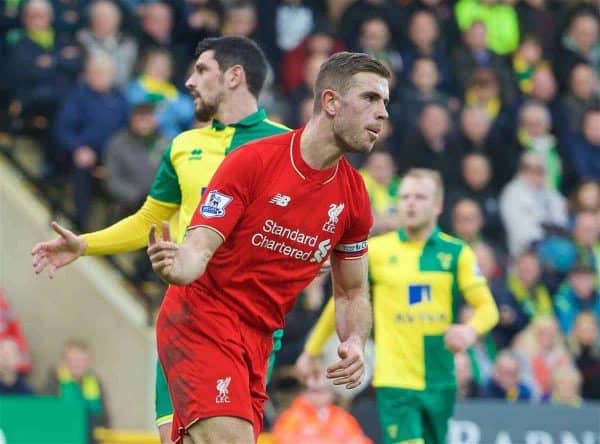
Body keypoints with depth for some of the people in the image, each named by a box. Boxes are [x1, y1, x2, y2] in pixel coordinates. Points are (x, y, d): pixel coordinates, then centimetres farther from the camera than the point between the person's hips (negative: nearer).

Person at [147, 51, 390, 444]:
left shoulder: (354, 198, 4)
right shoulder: (252, 161, -12)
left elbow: (352, 293, 16)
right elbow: (199, 248, -14)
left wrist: (355, 343, -5)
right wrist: (176, 267, -38)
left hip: (258, 338, 6)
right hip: (201, 319, -6)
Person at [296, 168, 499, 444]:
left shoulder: (457, 253, 4)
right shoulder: (375, 250, 2)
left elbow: (487, 307, -1)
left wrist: (471, 330, -24)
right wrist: (312, 351, 19)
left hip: (440, 382, 3)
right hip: (395, 380, -3)